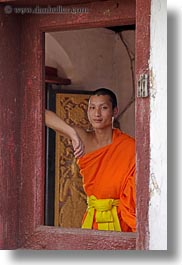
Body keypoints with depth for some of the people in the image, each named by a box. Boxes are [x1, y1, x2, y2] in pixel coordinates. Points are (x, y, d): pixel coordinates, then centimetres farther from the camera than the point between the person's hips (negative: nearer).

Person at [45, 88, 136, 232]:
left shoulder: (129, 146, -8)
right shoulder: (84, 139, -1)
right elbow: (44, 115, -9)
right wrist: (73, 134, -24)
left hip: (118, 220, -3)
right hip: (92, 219, 3)